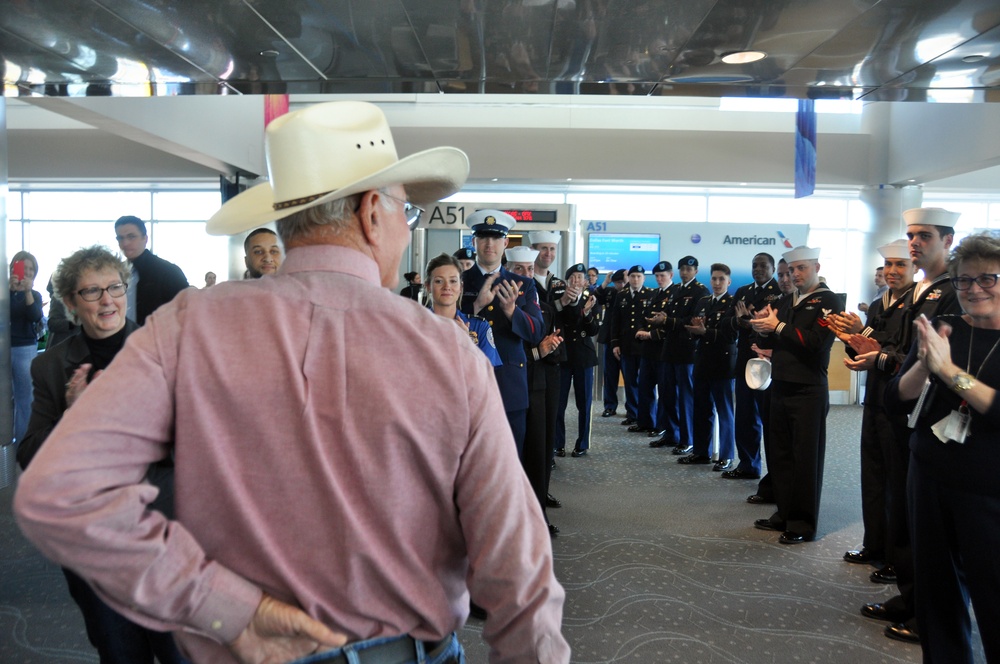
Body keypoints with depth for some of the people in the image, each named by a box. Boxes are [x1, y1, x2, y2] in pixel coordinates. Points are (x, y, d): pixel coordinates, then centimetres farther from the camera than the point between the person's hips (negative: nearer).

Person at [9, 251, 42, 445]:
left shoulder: (35, 295, 8)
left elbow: (35, 317, -10)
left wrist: (28, 291, -23)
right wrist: (9, 288, -27)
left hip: (26, 349, 1)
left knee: (24, 398, 1)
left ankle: (21, 441, 8)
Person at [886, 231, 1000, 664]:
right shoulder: (940, 329, 3)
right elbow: (896, 400, -2)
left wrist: (949, 370, -25)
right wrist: (925, 364, -18)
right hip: (929, 479, 3)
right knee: (936, 589, 13)